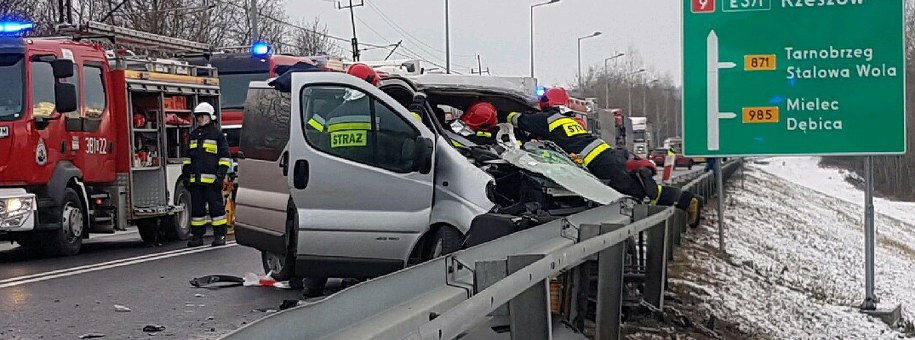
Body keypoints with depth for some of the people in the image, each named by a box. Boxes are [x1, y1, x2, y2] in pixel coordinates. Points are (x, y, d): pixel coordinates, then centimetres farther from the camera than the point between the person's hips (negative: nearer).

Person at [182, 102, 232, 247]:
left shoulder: (217, 134, 2)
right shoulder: (193, 136, 19)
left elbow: (225, 157, -2)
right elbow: (188, 157, 23)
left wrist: (221, 176, -10)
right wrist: (186, 175, 15)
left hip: (211, 179, -5)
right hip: (196, 180, 5)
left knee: (216, 206, -4)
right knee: (197, 207, 7)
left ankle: (220, 235, 0)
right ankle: (197, 235, 12)